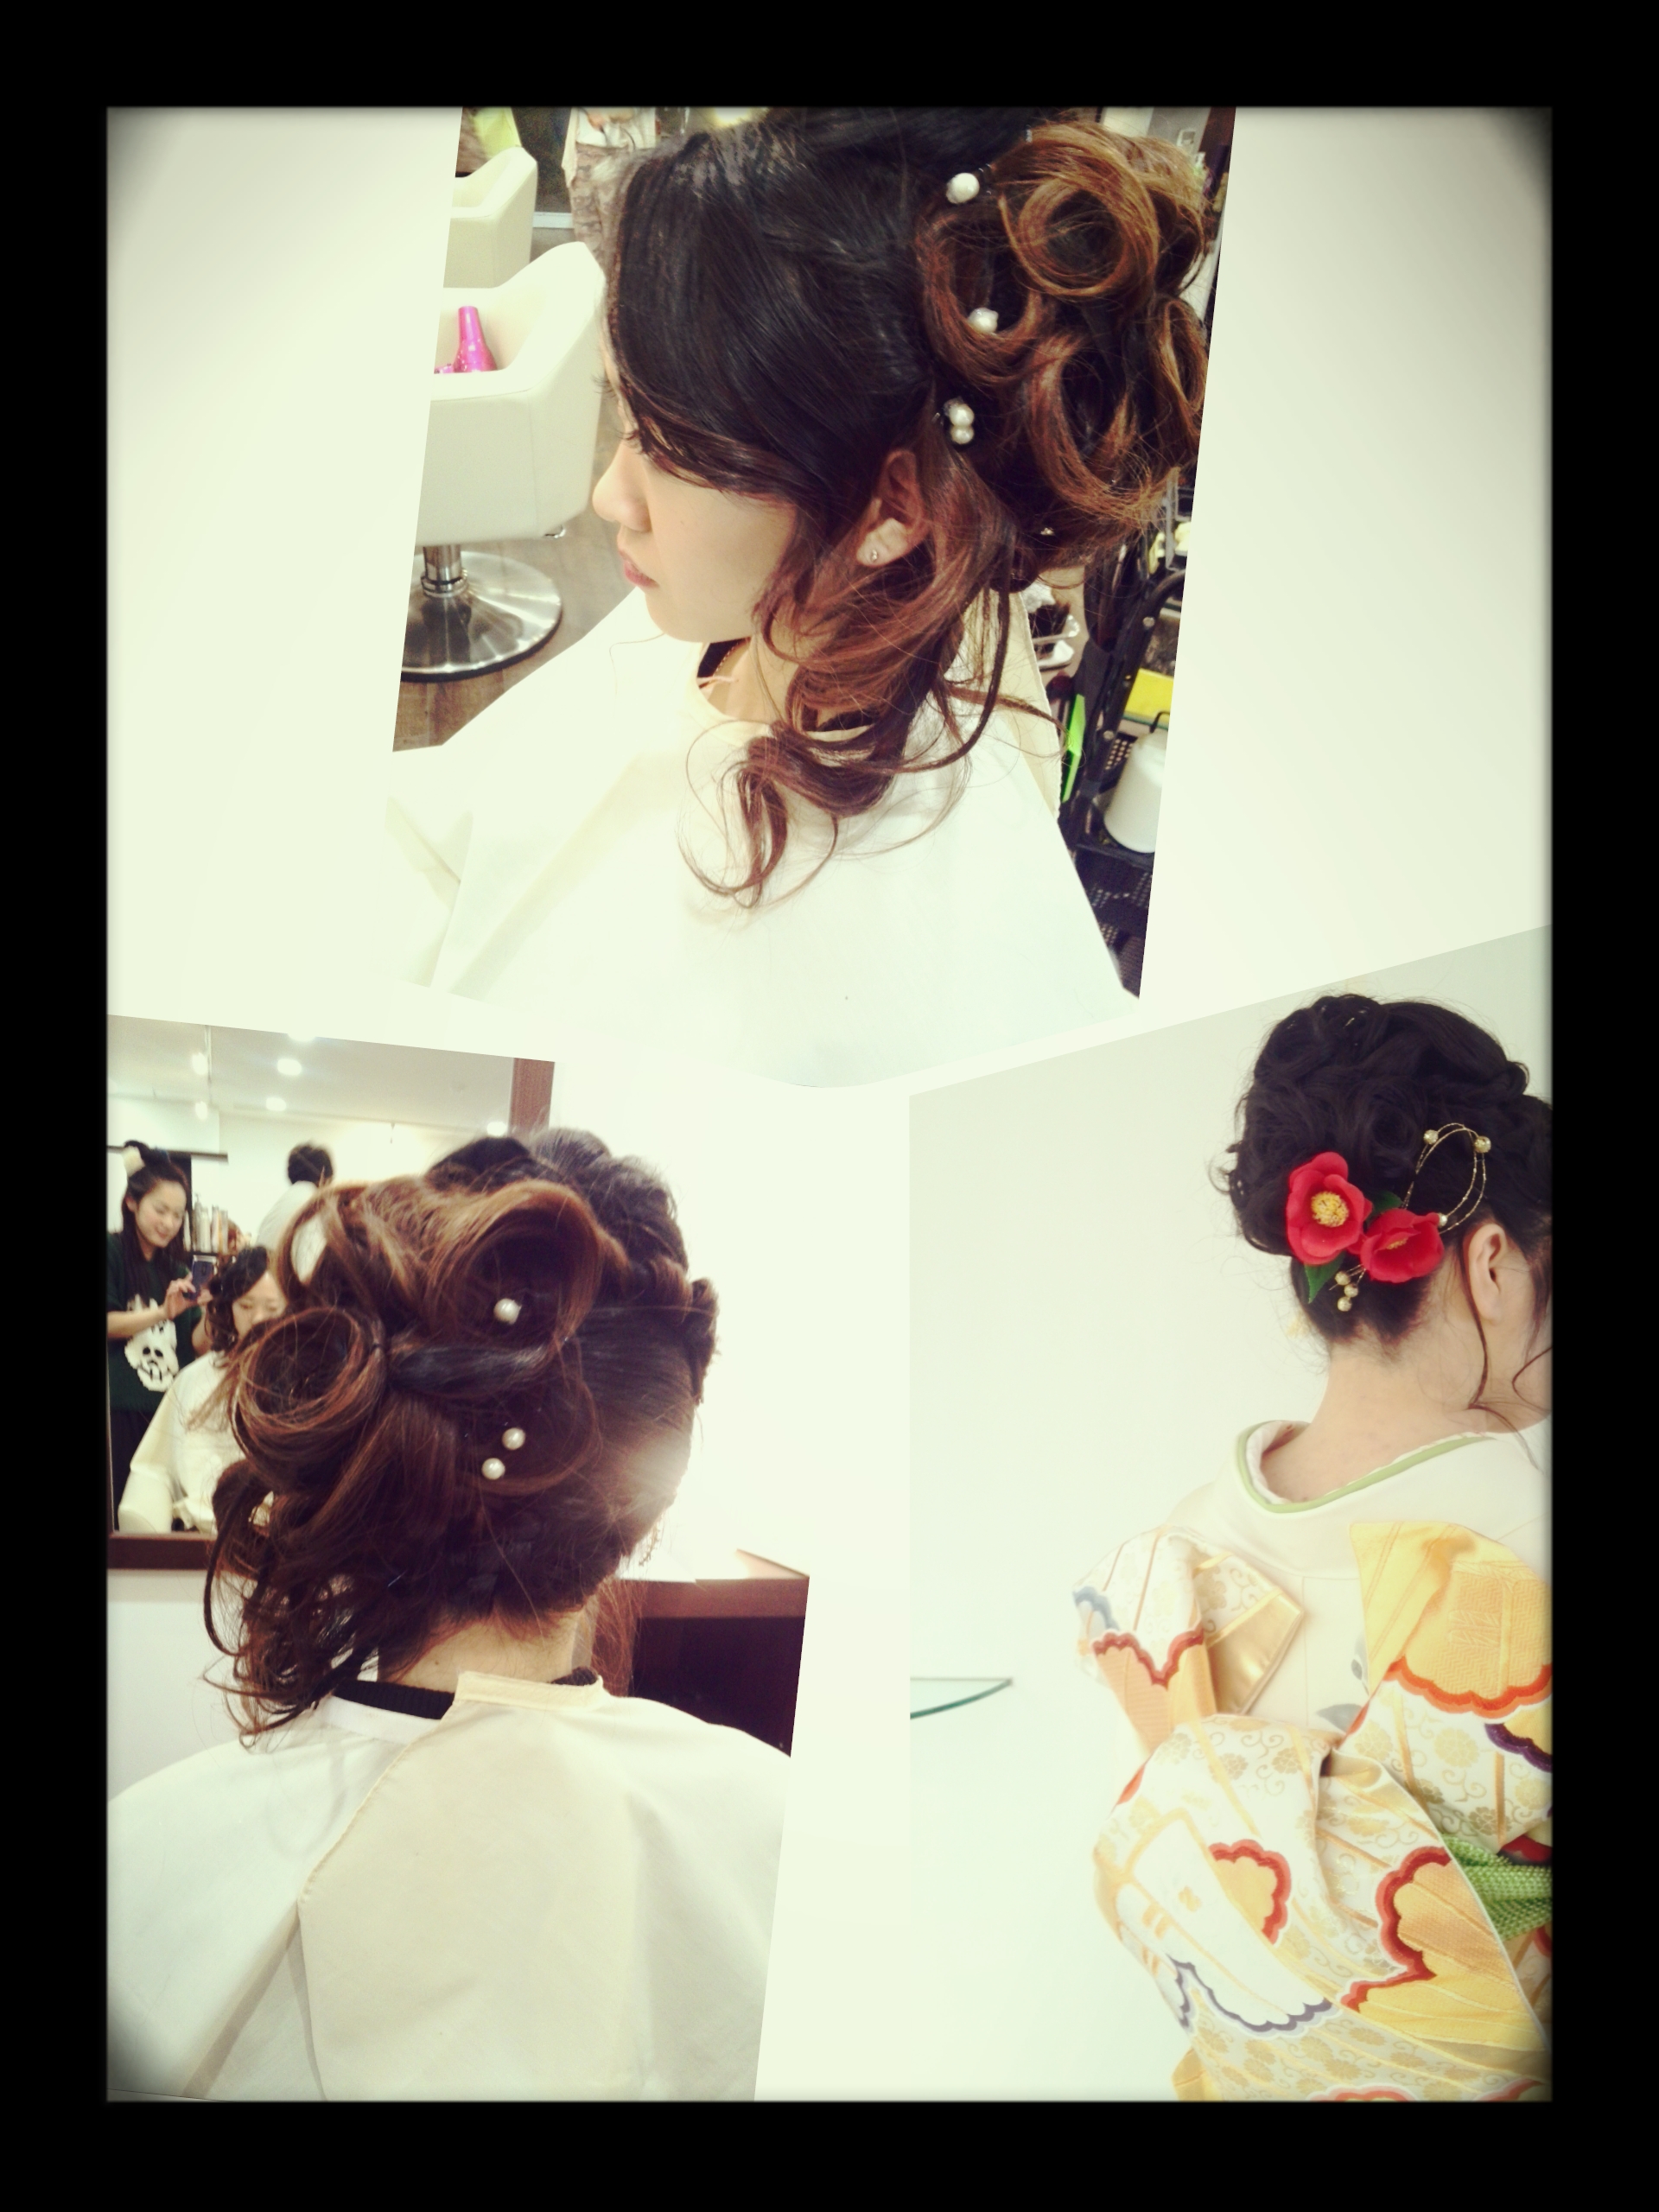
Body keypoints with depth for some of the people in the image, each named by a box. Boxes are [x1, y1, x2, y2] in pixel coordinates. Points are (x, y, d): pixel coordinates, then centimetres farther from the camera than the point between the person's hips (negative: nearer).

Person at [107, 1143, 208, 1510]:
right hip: (121, 1410, -4)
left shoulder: (179, 1272, 14)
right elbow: (108, 1324, -9)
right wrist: (163, 1312, -19)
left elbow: (197, 1346, 7)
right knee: (121, 1511, -4)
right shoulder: (112, 1252, 0)